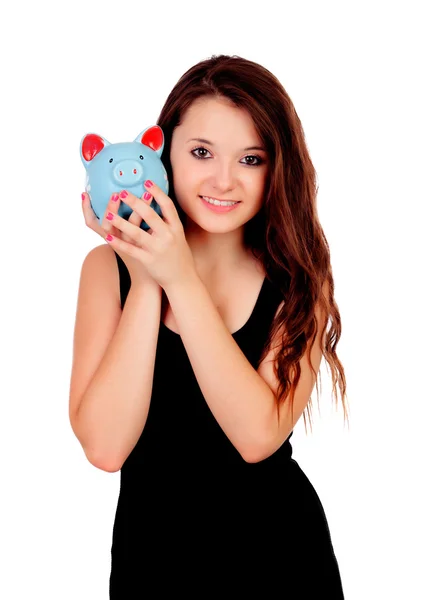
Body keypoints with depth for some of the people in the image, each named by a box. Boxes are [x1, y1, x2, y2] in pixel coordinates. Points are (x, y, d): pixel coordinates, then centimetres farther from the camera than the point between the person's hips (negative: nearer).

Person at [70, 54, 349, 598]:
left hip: (279, 552, 0)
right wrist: (145, 283, -22)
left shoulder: (299, 277, -8)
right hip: (150, 550, 0)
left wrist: (181, 280, -24)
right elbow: (105, 447, -18)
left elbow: (258, 436, -21)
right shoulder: (107, 268, -8)